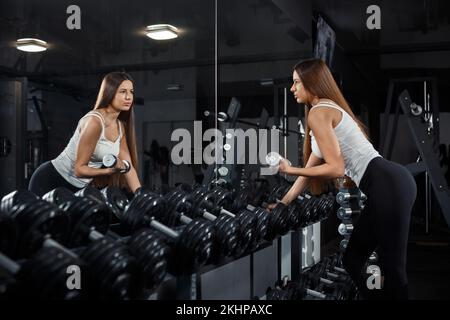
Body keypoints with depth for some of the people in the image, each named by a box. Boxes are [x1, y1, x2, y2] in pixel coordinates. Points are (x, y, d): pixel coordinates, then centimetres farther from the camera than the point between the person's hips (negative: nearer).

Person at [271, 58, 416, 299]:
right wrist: (283, 203, 25)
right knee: (352, 260, 16)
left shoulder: (318, 113, -8)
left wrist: (290, 170, -6)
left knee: (393, 269, -1)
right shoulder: (329, 110, 22)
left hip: (388, 186, -10)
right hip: (391, 184, 10)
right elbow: (310, 169, 23)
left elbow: (336, 169, -14)